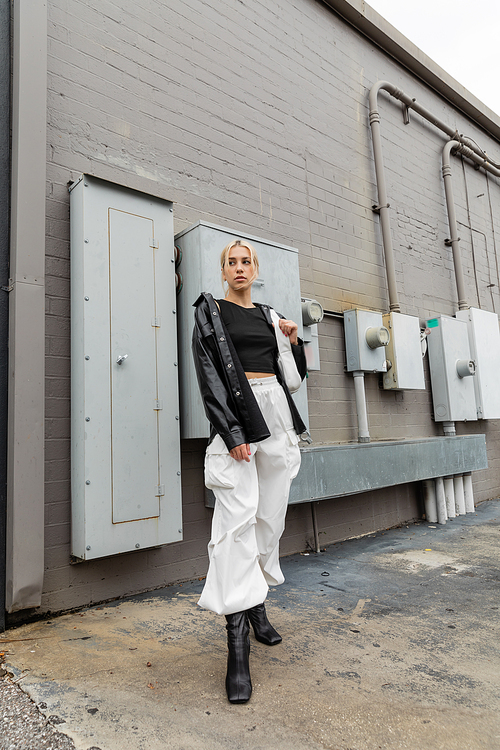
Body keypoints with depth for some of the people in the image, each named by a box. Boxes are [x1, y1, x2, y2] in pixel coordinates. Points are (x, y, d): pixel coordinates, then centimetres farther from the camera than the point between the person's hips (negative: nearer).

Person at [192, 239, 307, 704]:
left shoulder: (268, 315, 18)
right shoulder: (210, 311, 4)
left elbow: (291, 374, 22)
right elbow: (208, 373, -7)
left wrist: (293, 341, 2)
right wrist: (232, 433, -17)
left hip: (276, 413, 6)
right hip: (234, 416, -5)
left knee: (270, 517, 8)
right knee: (238, 517, -13)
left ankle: (257, 605, 28)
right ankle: (237, 645, -7)